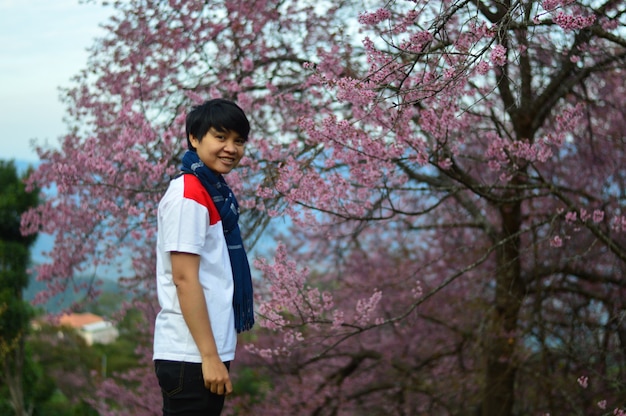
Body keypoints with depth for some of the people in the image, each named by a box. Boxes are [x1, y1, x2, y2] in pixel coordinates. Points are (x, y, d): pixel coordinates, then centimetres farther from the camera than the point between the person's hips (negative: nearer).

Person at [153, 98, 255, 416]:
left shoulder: (214, 192, 14)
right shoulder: (188, 195, -14)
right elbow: (184, 279, -19)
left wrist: (216, 352, 17)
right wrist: (209, 356, -20)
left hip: (208, 349, 9)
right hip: (191, 354, -9)